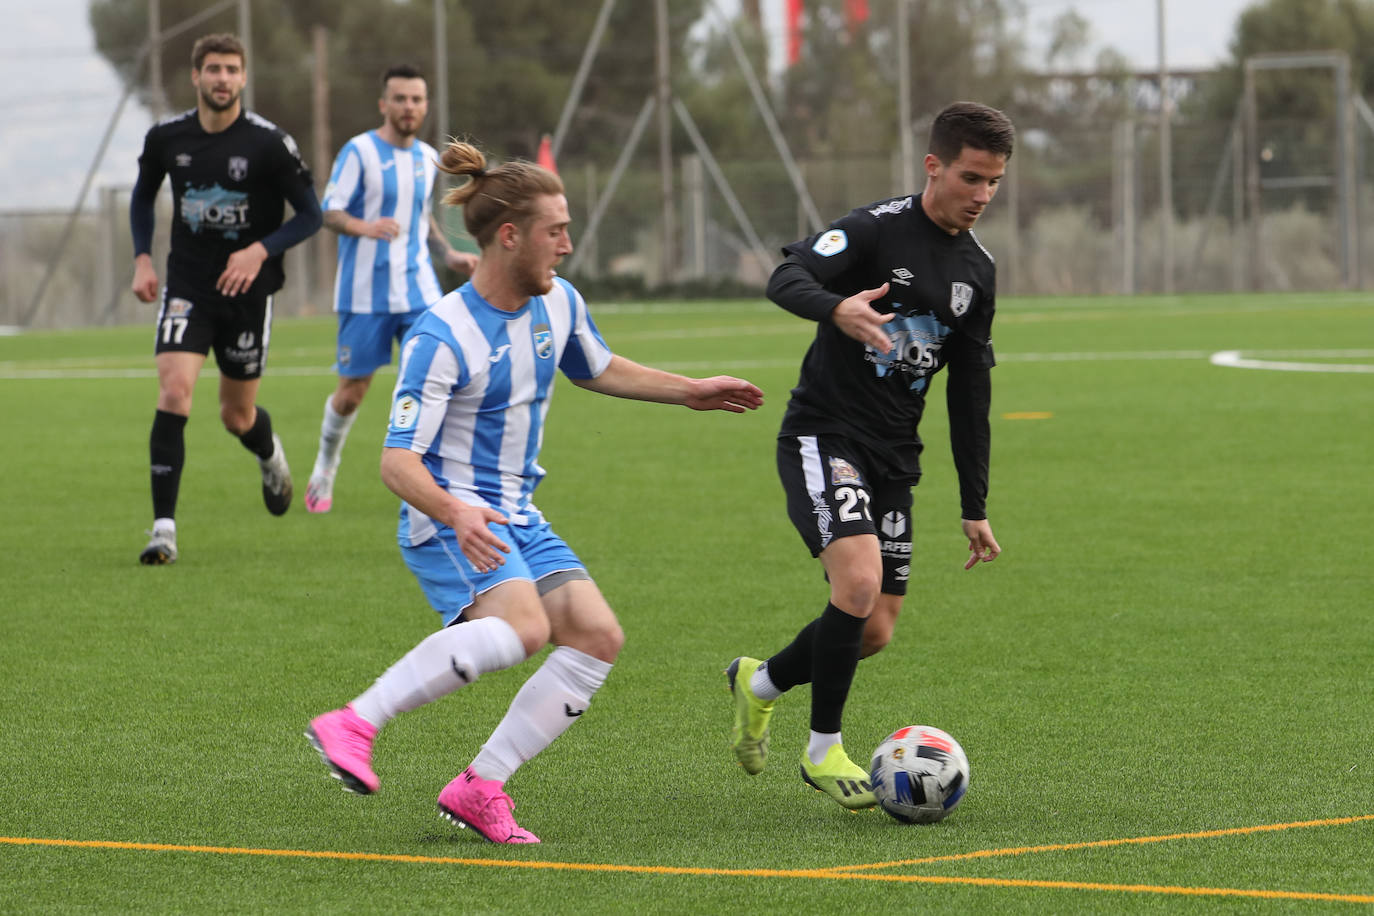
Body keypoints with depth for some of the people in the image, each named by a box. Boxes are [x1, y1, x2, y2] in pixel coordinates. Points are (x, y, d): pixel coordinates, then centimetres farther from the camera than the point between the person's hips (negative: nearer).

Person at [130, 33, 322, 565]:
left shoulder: (269, 143, -10)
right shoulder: (167, 138, -2)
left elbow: (310, 215, -4)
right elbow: (143, 196, 17)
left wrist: (261, 250, -20)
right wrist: (142, 258, 3)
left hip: (247, 290, -1)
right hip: (187, 287, 1)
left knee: (237, 415, 9)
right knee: (173, 394, -18)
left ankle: (270, 456, 48)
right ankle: (164, 530, -16)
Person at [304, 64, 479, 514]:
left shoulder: (427, 157, 11)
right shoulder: (359, 151, -8)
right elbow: (329, 211, -13)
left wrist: (449, 254, 14)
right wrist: (363, 226, -32)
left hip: (418, 289, 4)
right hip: (365, 292, -4)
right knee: (352, 392, 3)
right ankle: (324, 470, 27)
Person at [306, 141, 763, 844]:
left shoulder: (559, 304, 5)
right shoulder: (441, 338, -19)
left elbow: (596, 369, 29)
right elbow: (398, 462, -22)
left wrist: (690, 391, 29)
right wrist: (453, 511, -41)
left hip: (517, 521, 8)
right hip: (449, 519, -8)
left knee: (598, 635, -9)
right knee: (522, 625, -33)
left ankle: (480, 788, -6)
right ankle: (353, 725, -29)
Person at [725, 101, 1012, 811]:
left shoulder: (977, 272, 11)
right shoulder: (878, 229, -10)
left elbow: (969, 395, 18)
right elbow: (786, 279, -26)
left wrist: (975, 508, 16)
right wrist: (838, 308, -48)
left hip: (894, 459, 7)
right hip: (823, 436, -7)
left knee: (874, 632, 3)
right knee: (860, 580, -25)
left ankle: (761, 682, 32)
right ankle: (823, 750, -8)